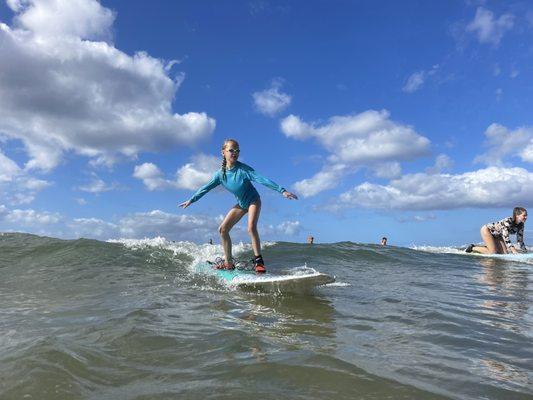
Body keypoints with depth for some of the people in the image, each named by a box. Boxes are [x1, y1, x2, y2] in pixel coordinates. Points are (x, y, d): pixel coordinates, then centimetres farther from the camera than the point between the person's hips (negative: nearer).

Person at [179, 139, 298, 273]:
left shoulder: (243, 169, -25)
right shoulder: (220, 173, -11)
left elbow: (262, 179, -33)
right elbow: (206, 188, 1)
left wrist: (282, 191, -41)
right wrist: (191, 200, 7)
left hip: (253, 201, -5)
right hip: (240, 204, 6)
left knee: (251, 228, -27)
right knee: (223, 229, 0)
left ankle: (258, 261, -14)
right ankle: (228, 262, 9)